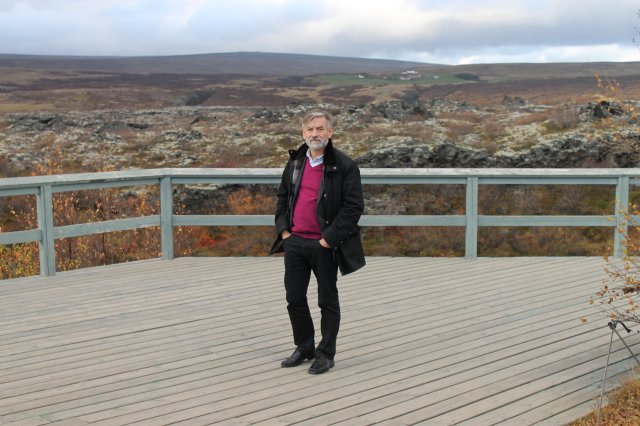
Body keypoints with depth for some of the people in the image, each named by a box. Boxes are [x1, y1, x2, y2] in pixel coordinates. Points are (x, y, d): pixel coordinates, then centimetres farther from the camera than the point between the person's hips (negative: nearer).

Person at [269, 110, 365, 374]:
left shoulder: (344, 166, -9)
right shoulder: (295, 163, 10)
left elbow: (353, 206, -13)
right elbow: (282, 197, 19)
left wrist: (329, 239, -15)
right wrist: (283, 230, 5)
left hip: (324, 245, -5)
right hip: (294, 242, 6)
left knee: (328, 301, 6)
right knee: (294, 298, 11)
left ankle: (326, 354, 17)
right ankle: (304, 348, 28)